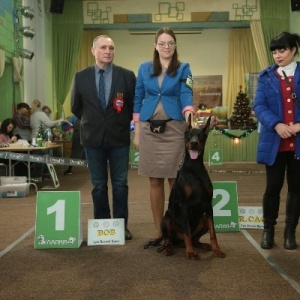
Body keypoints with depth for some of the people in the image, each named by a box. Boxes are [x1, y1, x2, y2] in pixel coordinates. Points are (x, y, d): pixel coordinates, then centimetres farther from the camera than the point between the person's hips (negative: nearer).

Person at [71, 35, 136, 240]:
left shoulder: (127, 75, -2)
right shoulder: (81, 77, 2)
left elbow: (135, 104, 6)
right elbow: (76, 107, 13)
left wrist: (122, 123, 7)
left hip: (119, 137, -1)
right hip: (93, 138, 1)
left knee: (120, 184, 5)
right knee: (98, 185, 8)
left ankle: (121, 225, 15)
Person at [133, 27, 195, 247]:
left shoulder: (183, 68, 3)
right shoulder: (144, 68, 10)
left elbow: (186, 94, -11)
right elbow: (138, 100, 11)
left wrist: (188, 113, -33)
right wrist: (137, 132, 7)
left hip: (174, 128, -2)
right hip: (149, 129, 2)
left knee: (176, 180, -3)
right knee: (155, 181, 5)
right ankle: (159, 230, 14)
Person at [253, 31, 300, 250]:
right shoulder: (266, 76, 7)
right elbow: (259, 106, -2)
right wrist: (276, 125, -18)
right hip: (274, 142, 0)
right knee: (273, 187, 4)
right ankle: (268, 230, 19)